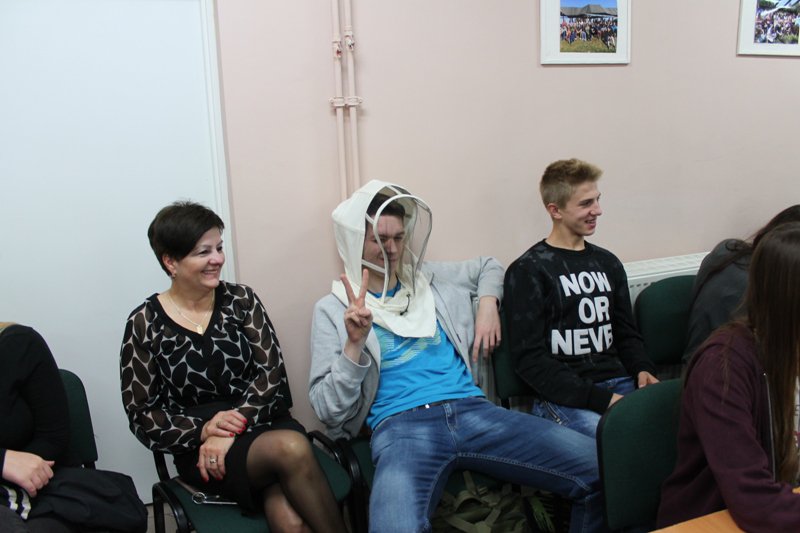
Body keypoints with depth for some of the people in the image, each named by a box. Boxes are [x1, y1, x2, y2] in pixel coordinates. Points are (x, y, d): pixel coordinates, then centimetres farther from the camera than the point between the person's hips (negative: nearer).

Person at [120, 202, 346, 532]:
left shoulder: (241, 300, 3)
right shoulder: (145, 324, -1)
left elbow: (271, 372, -4)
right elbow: (142, 415, 0)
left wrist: (230, 431, -17)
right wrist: (203, 431, -16)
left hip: (263, 425, 2)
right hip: (200, 450, -1)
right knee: (292, 449, -32)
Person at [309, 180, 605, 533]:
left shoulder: (430, 279, 20)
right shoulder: (332, 309, 8)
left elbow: (488, 266, 38)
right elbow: (328, 410, 1)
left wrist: (487, 305, 18)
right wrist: (354, 345, -14)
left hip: (472, 409, 5)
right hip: (401, 425, -4)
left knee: (599, 471, -13)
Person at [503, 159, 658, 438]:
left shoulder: (607, 263, 19)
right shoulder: (527, 271, -2)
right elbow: (530, 359, -8)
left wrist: (642, 369, 3)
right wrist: (600, 399, -16)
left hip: (619, 384, 7)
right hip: (563, 399, -6)